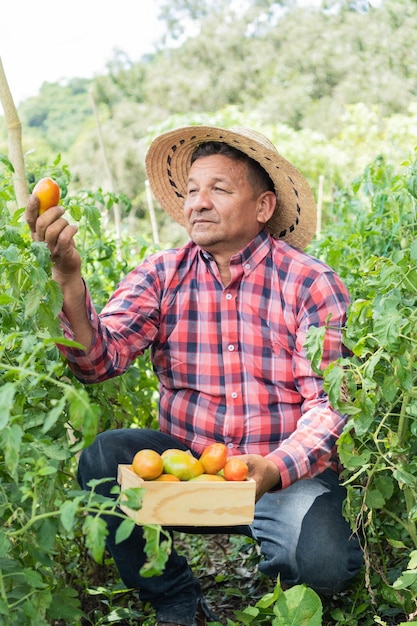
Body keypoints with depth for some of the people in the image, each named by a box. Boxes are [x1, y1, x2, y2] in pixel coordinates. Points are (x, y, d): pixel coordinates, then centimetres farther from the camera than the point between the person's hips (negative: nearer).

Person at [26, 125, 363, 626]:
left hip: (288, 473, -2)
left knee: (320, 561, -29)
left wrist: (274, 469, -29)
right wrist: (68, 275, -30)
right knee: (104, 456, -24)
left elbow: (329, 403, -11)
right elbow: (100, 359, -13)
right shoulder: (162, 276, 1)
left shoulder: (312, 284, -7)